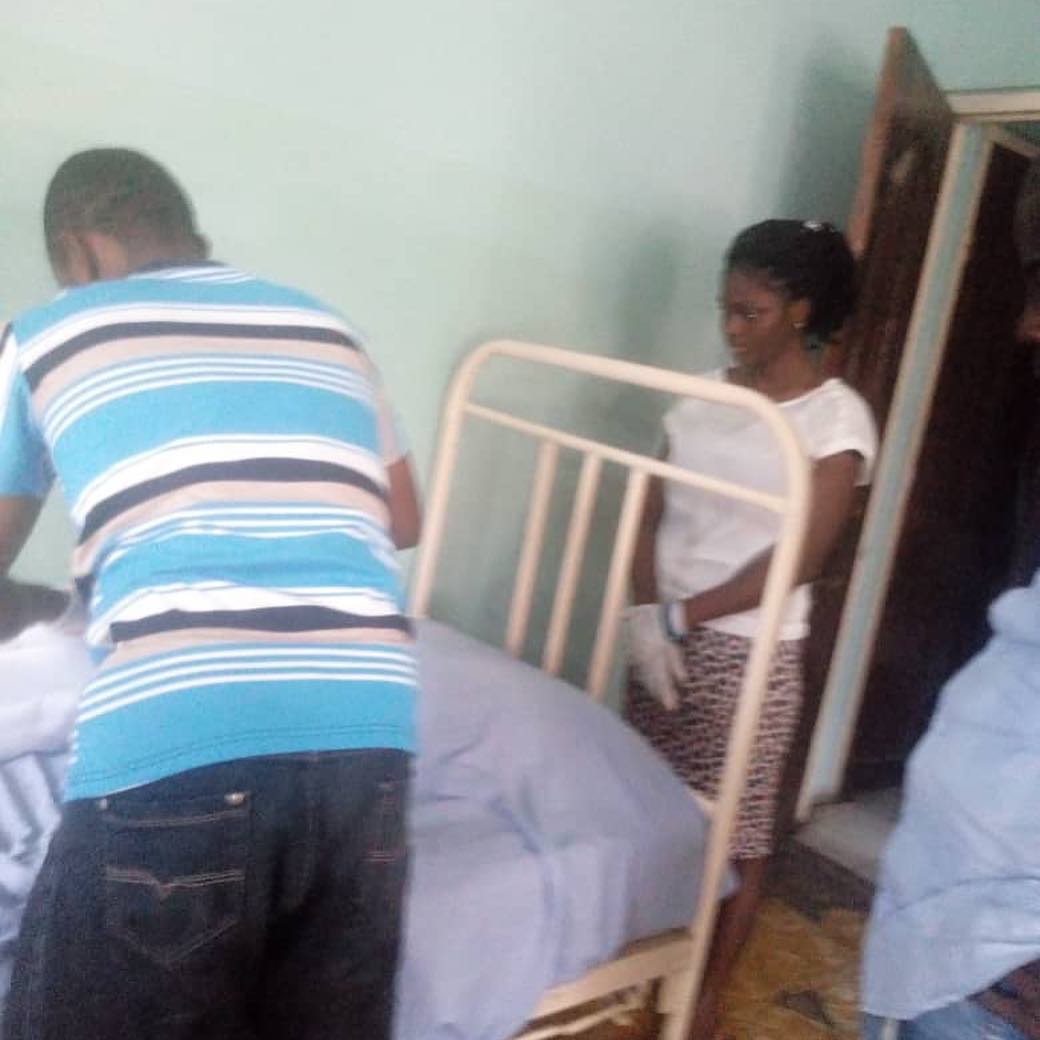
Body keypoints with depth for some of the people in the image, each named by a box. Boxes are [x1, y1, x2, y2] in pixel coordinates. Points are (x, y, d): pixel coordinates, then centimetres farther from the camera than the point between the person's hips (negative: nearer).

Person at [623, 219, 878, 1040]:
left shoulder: (837, 417, -9)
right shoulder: (703, 395, 6)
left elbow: (800, 557, -15)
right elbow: (650, 516, 4)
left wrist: (682, 615, -14)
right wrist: (646, 616, -11)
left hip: (750, 653, -4)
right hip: (666, 636, 5)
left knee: (733, 835, 6)